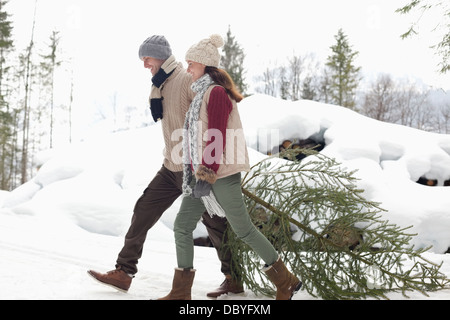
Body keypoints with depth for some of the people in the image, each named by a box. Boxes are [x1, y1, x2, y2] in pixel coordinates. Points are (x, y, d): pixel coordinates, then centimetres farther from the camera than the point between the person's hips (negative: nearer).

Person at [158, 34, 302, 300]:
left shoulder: (216, 92, -13)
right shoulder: (203, 93, 17)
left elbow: (217, 138, -20)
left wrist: (207, 174, -22)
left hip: (221, 174, -10)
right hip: (203, 172, 10)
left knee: (243, 229, -1)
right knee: (182, 226, 5)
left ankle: (286, 281, 15)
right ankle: (181, 293, 14)